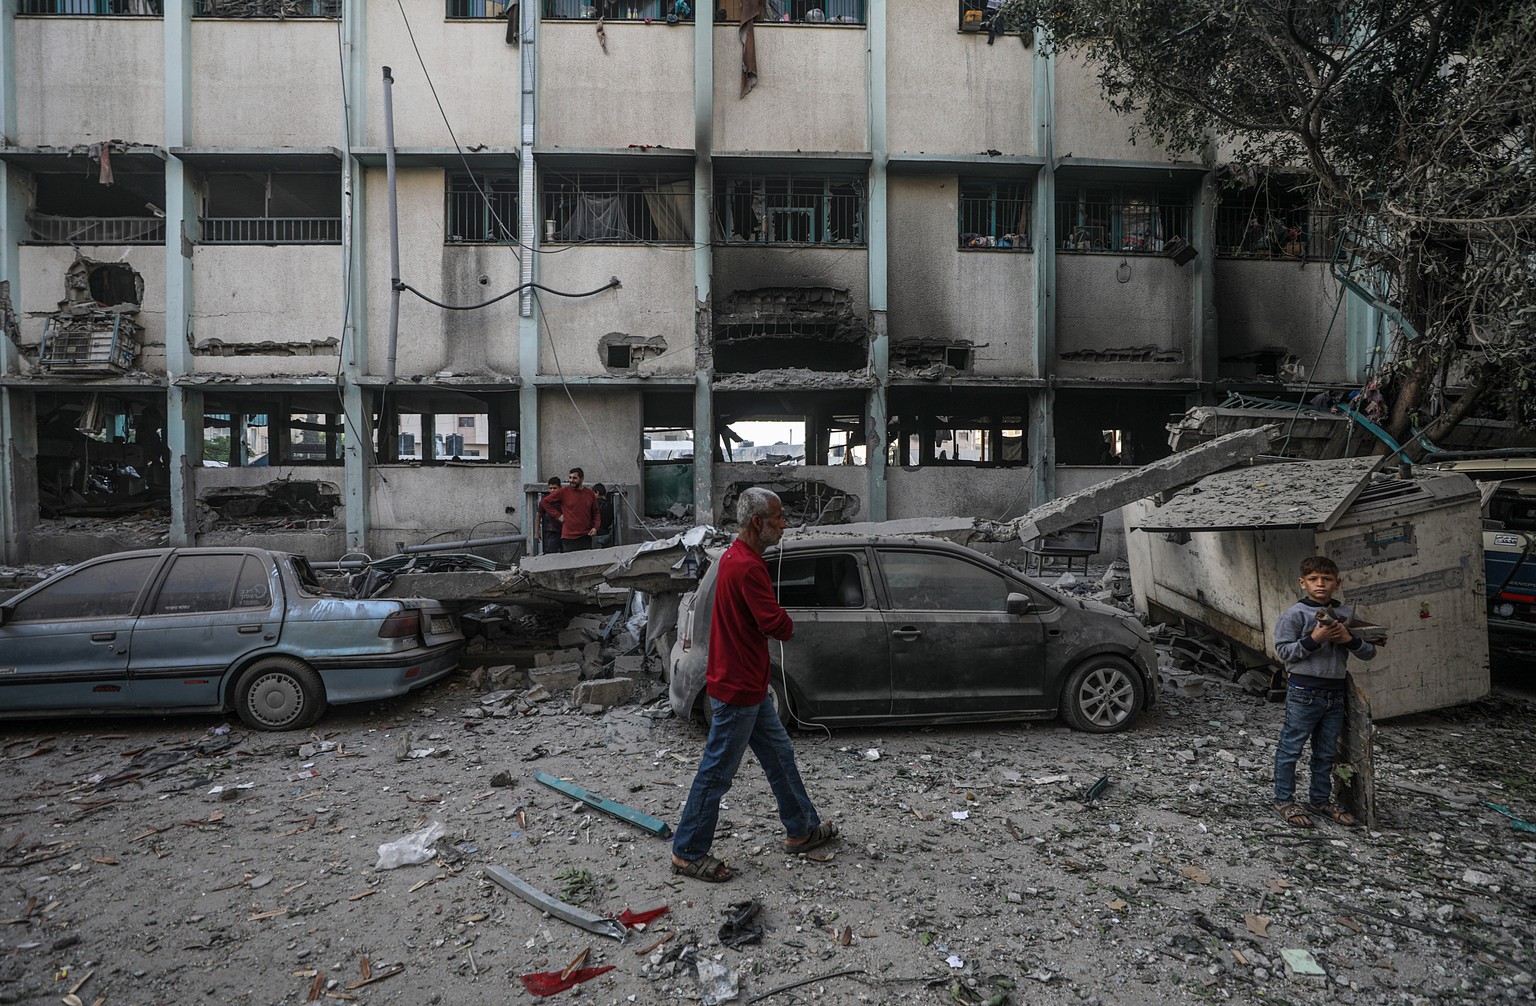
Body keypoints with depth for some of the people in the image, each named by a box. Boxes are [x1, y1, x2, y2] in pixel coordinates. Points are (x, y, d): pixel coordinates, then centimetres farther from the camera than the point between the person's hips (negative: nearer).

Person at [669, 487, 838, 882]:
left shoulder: (735, 557, 9)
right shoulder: (748, 567, -25)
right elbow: (777, 625, -27)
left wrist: (776, 620, -2)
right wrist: (787, 622, -7)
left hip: (749, 686, 10)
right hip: (737, 690, -10)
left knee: (780, 754, 21)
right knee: (717, 772, 4)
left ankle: (801, 830, 36)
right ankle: (688, 854, 19)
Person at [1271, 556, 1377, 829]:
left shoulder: (1346, 614, 7)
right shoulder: (1295, 614, -8)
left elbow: (1369, 653, 10)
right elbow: (1282, 650, -12)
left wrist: (1349, 639, -9)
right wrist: (1314, 639, -22)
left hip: (1335, 693, 6)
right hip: (1304, 692, -5)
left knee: (1327, 752, 16)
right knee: (1290, 748, 2)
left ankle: (1321, 800, 30)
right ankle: (1284, 801, 14)